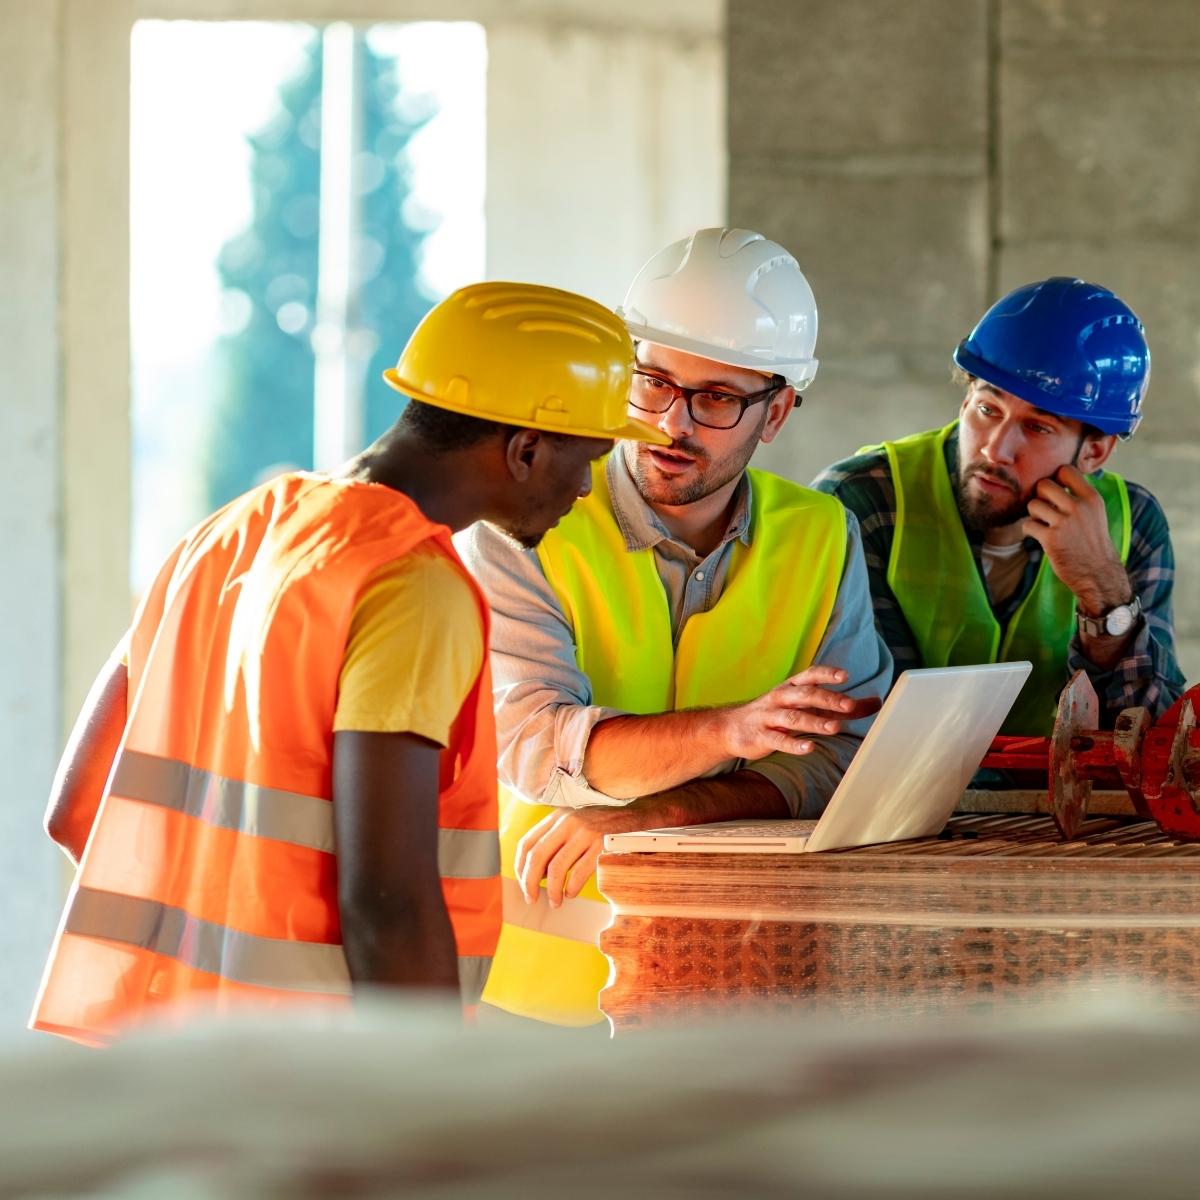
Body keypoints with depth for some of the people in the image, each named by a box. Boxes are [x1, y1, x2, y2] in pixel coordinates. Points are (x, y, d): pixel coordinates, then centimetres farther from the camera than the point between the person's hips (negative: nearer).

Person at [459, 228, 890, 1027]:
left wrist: (645, 817, -15)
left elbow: (847, 758, -1)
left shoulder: (819, 538, 8)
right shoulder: (524, 529, -3)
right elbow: (532, 744, -16)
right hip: (535, 979, -3)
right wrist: (734, 730, -32)